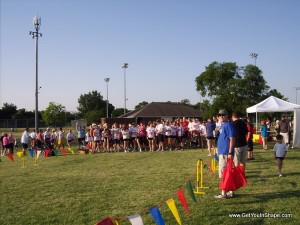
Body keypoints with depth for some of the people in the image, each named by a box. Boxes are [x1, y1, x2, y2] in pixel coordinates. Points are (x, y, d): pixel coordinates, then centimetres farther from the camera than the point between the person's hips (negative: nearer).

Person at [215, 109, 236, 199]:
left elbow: (232, 139, -19)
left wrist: (230, 153, -23)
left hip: (226, 153, -10)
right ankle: (230, 191, 21)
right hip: (222, 152, 10)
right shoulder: (223, 125, 16)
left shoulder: (229, 125, -13)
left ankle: (224, 193, 1)